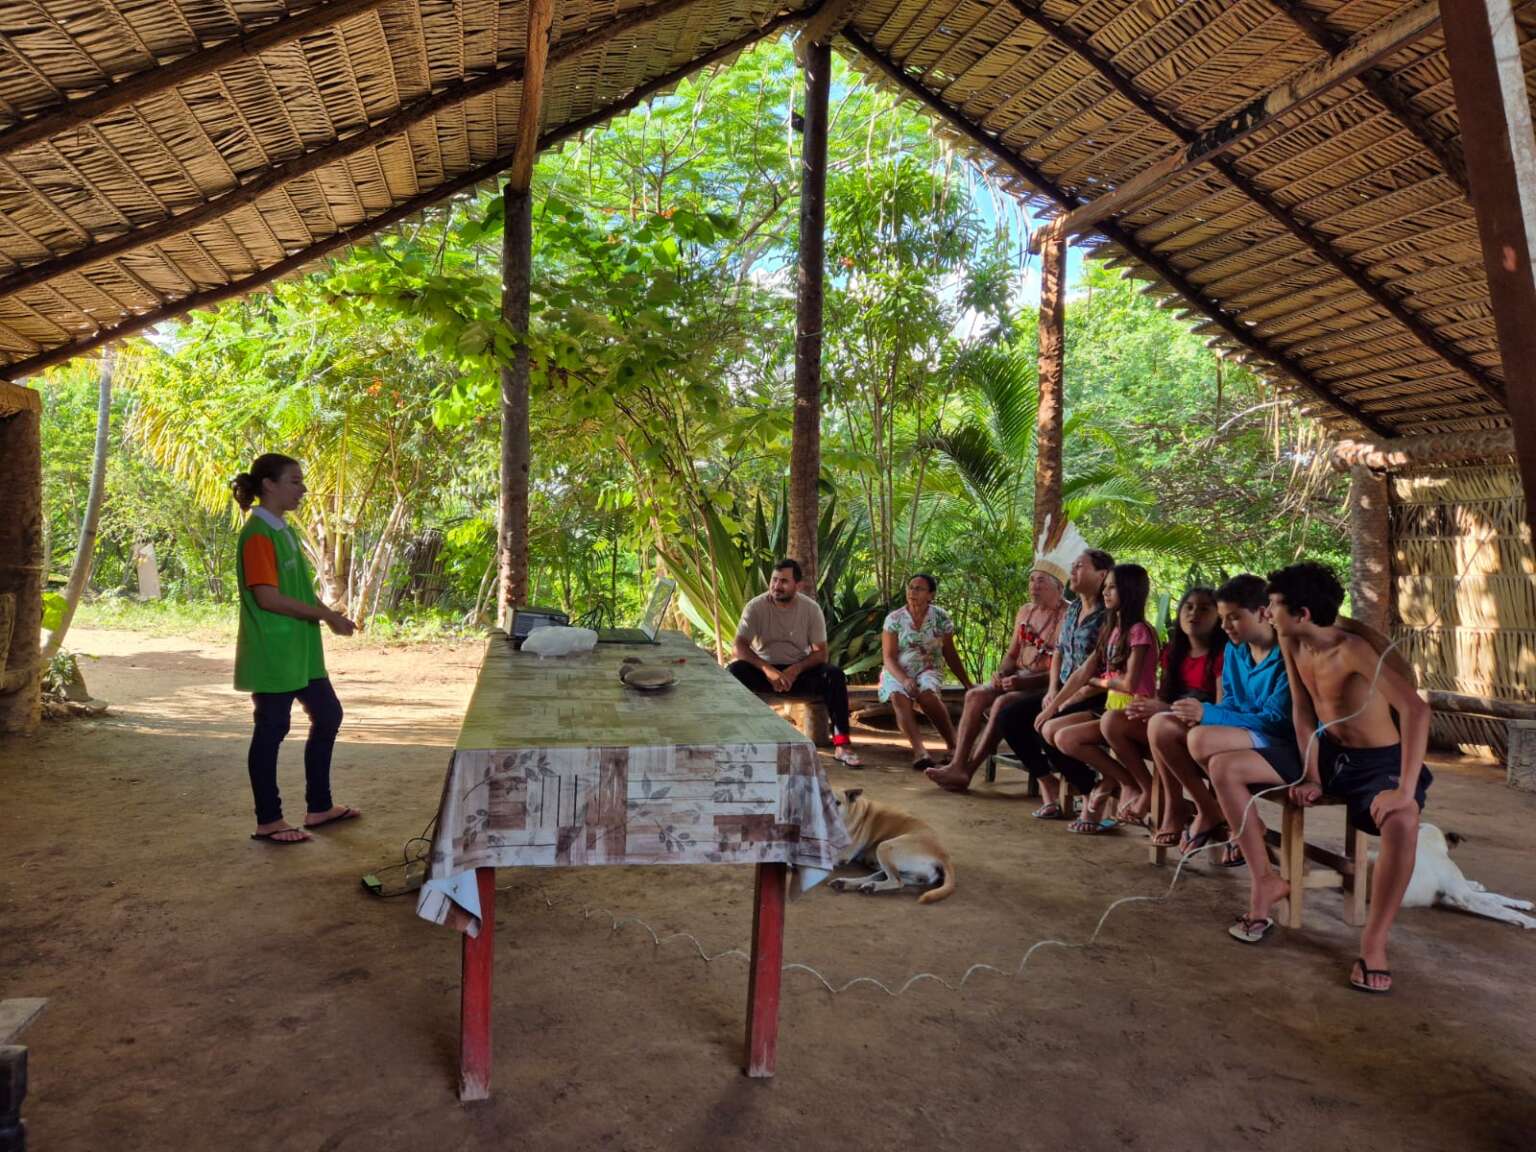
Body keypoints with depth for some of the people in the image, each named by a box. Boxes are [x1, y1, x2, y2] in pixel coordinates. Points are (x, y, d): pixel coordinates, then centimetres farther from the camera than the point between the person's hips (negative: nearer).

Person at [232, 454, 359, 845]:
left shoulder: (285, 531, 13)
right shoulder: (258, 535, -16)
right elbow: (268, 597, -22)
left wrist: (328, 614, 7)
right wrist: (324, 614, -18)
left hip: (300, 650, 10)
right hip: (271, 653, -10)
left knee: (328, 715, 15)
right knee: (271, 729, 0)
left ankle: (319, 806, 26)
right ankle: (268, 821, 13)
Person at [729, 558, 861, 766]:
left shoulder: (811, 608, -6)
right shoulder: (756, 606, -9)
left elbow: (820, 652, -6)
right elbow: (739, 646, -15)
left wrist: (795, 670, -25)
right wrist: (768, 670, -30)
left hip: (800, 670, 1)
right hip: (765, 669, 0)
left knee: (835, 675, -27)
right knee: (734, 670, -31)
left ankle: (841, 744, -26)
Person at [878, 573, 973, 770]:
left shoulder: (940, 618, 3)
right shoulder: (894, 619, 0)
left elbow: (950, 655, 11)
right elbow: (888, 658, -4)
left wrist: (968, 685, 9)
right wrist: (904, 680, -22)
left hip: (927, 672, 0)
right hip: (897, 673, 0)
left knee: (926, 693, -35)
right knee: (899, 697, -34)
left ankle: (953, 745, -25)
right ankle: (919, 750, -50)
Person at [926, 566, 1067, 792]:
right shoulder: (1025, 611, 15)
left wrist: (1026, 681, -23)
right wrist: (1001, 674, -1)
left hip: (1047, 686, -7)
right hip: (1019, 679, 7)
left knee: (1003, 703, -31)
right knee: (975, 695, -18)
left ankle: (969, 769, -25)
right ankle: (957, 765, -25)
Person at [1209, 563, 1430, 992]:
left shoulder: (1352, 649, -28)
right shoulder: (1291, 643, -5)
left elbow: (1416, 710, -38)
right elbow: (1302, 711, 2)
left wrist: (1406, 790, -43)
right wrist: (1310, 775, -7)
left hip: (1378, 761, -7)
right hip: (1326, 751, 7)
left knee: (1402, 821, -40)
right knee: (1223, 767, -7)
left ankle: (1374, 945, -24)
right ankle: (1265, 880, 3)